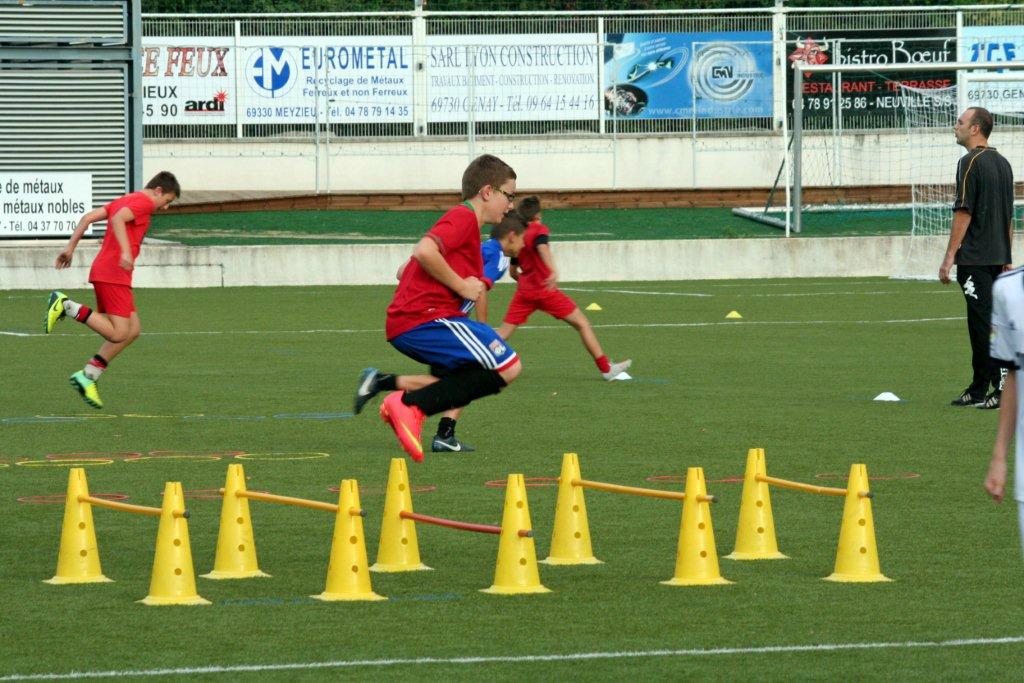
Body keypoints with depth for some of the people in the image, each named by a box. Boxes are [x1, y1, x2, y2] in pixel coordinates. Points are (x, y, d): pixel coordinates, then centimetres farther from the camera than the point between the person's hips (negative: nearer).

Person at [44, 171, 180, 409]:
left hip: (103, 272, 10)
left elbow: (88, 217, 18)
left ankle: (88, 376, 7)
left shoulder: (125, 201, 23)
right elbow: (118, 219, -23)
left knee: (133, 329, 11)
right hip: (113, 275, -10)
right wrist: (126, 252, -31)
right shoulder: (144, 202, -5)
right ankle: (64, 305, -15)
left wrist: (70, 247, 17)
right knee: (118, 334, -14)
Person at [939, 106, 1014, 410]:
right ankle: (978, 390, 17)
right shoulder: (1002, 163, 14)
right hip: (997, 257, 9)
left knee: (983, 323, -9)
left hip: (975, 257, -9)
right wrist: (1006, 257, 23)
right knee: (979, 323, 13)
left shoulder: (971, 163, -11)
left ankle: (1004, 385, -15)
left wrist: (949, 256, -12)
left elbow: (964, 213, -15)